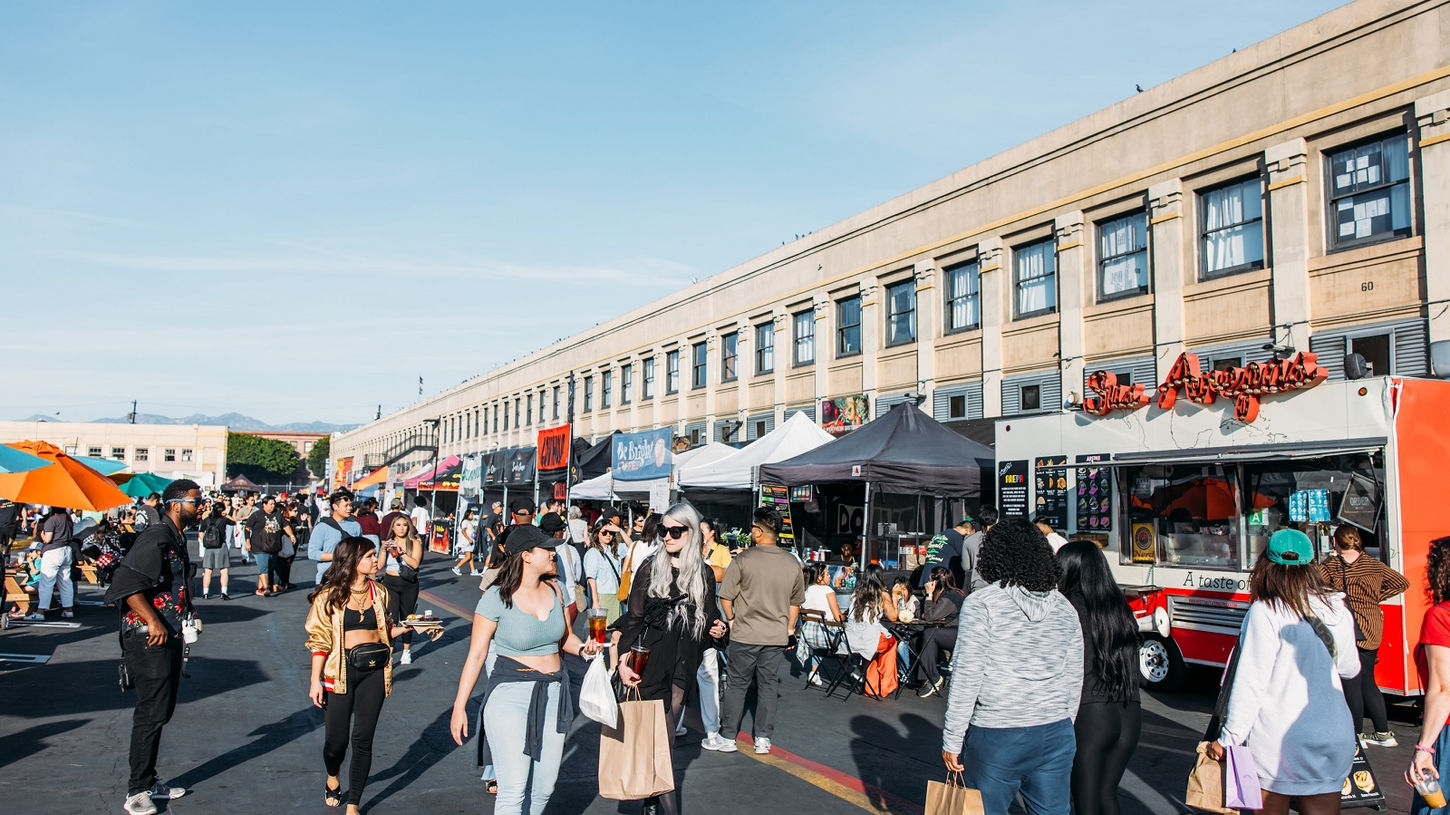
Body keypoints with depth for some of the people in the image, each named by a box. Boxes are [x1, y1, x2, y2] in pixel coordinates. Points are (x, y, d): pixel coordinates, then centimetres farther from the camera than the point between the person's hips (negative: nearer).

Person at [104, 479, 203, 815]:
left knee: (161, 711, 16)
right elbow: (126, 582, -27)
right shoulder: (156, 537, -17)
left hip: (169, 636, 10)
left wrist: (187, 613, 12)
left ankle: (148, 783, 27)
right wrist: (152, 621, -25)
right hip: (149, 638, -10)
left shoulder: (178, 539, 13)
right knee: (152, 713, -4)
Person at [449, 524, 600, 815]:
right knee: (514, 790, -7)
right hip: (510, 693, -5)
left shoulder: (553, 590, 4)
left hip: (554, 693, 6)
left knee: (543, 789, 10)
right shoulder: (497, 597, -12)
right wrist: (459, 707, -9)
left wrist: (582, 647, -4)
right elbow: (476, 654, -9)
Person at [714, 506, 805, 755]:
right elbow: (796, 601, 12)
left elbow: (726, 597, -9)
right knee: (768, 686, 11)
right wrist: (789, 627, 23)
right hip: (777, 636, 3)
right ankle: (763, 739, 15)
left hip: (745, 634, -3)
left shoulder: (743, 559, -12)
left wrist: (731, 619, 8)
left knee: (737, 684, 7)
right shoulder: (792, 563, 2)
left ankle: (727, 738, 13)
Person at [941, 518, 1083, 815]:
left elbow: (966, 677, -11)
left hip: (997, 736, -5)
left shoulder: (981, 603, -9)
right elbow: (1074, 678, 13)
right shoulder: (1064, 607, 8)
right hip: (1055, 733, 5)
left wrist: (952, 741, -5)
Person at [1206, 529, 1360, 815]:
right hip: (1333, 739, 5)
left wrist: (1228, 739, -12)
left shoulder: (1265, 612, -16)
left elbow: (1251, 683, -17)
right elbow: (1349, 668, 17)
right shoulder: (1337, 609, 1)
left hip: (1279, 740, -5)